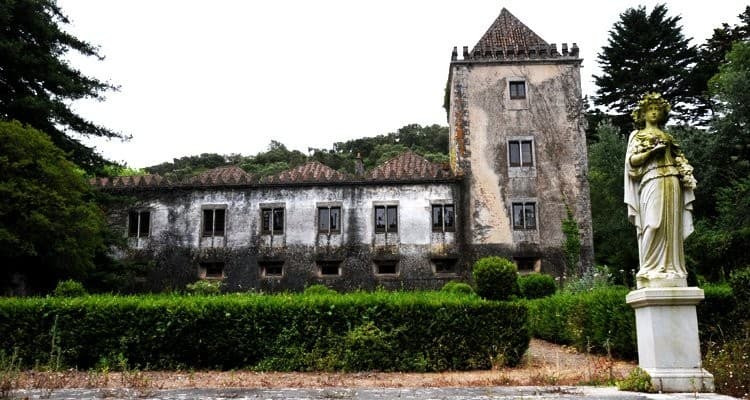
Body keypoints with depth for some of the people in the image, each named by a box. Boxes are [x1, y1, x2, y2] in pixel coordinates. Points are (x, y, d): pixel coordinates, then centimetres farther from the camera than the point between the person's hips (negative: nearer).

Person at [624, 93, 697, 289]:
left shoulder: (668, 137, 26)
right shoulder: (637, 135, 14)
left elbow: (677, 161, 22)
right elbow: (632, 160, 2)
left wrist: (686, 174, 1)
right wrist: (652, 150, -11)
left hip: (672, 183, 5)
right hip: (652, 181, -5)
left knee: (672, 226, -2)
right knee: (654, 224, -17)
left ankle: (671, 272, -3)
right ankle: (651, 273, -17)